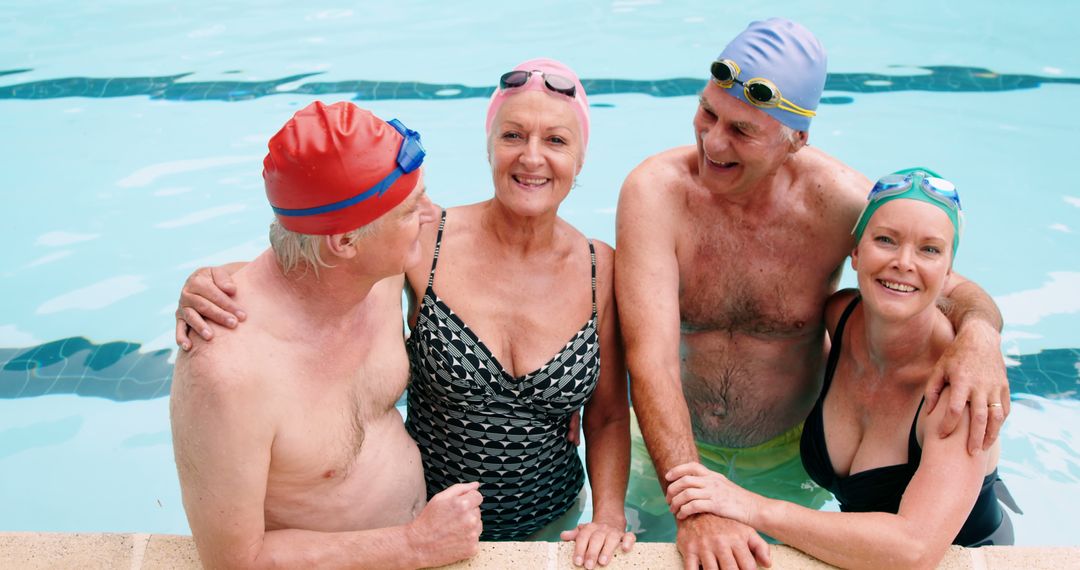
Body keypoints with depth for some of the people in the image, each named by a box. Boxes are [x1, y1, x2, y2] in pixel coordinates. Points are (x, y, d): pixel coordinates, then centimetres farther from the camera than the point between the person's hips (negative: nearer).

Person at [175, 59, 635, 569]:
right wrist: (206, 285, -29)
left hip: (553, 526, 2)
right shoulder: (426, 241, -18)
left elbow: (609, 415, -2)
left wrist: (609, 514, -15)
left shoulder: (601, 269, -11)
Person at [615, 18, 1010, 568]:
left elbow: (949, 286, -9)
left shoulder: (839, 201, -21)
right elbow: (651, 359, -35)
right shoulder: (656, 191, -27)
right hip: (671, 444, -1)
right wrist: (694, 506, -45)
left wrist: (978, 332, -35)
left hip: (790, 455, 1)